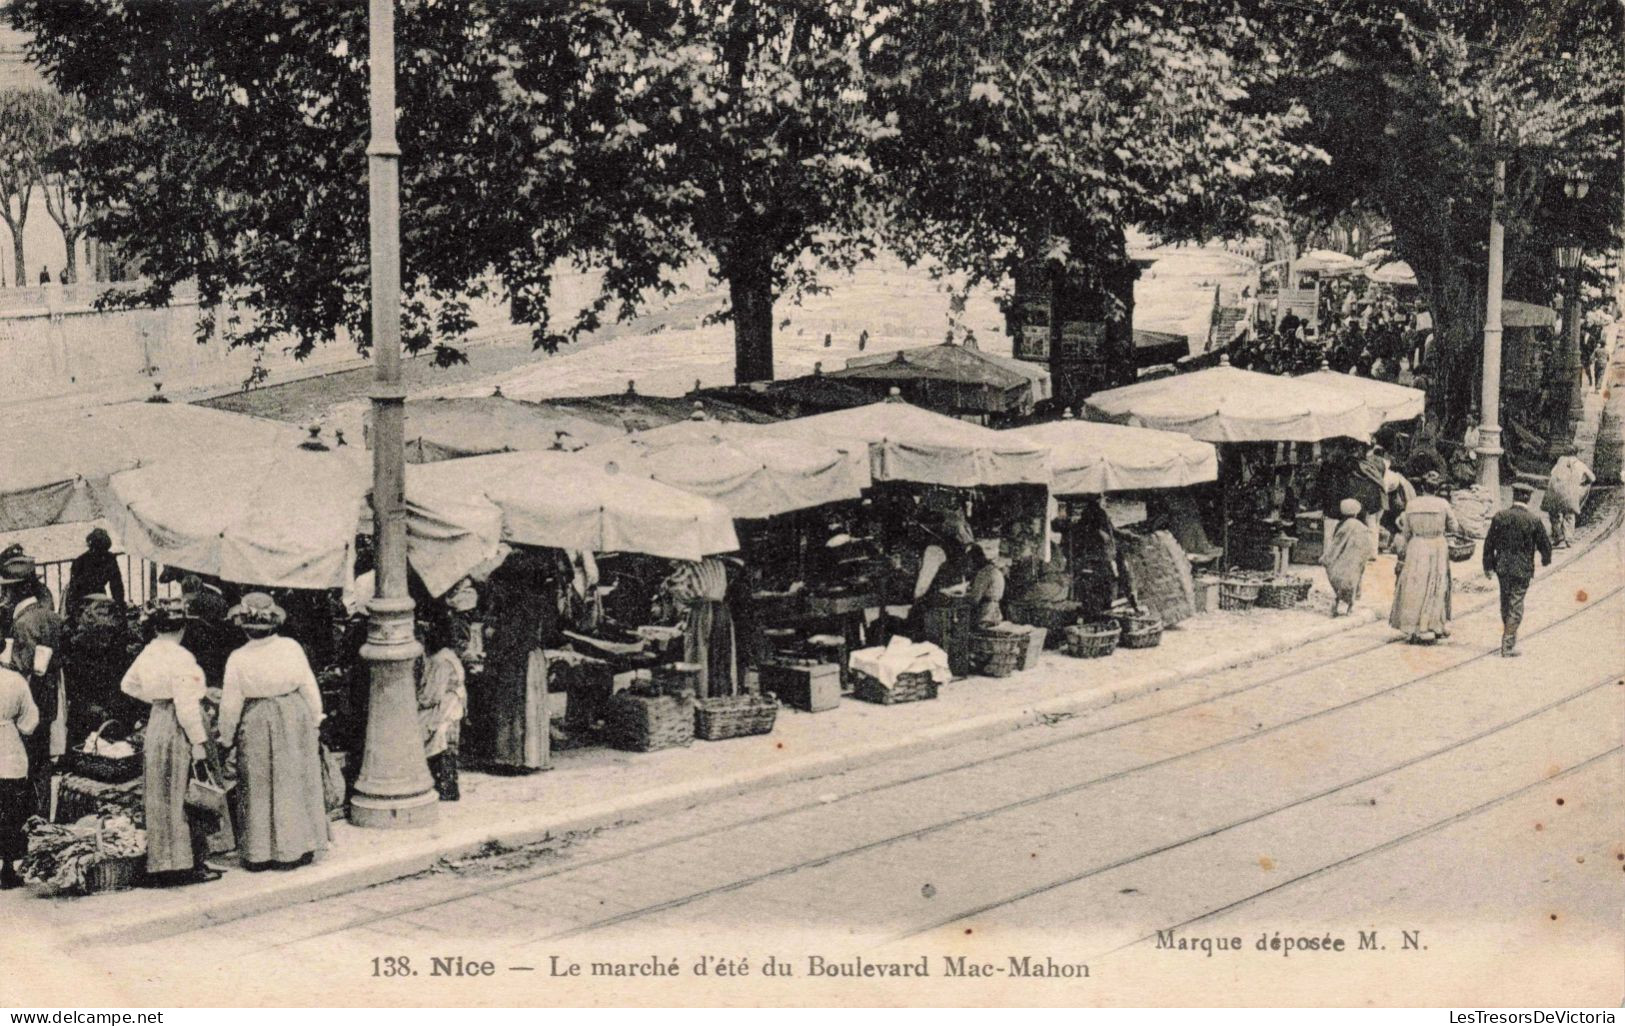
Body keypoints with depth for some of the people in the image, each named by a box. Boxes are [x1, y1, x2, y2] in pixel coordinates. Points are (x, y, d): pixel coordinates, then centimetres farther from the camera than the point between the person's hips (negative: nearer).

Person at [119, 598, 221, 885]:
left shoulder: (147, 654, 7)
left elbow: (128, 685, 23)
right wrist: (198, 741, -18)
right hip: (178, 732, -8)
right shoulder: (180, 657, -18)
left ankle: (162, 863, 19)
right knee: (182, 798, -3)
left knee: (161, 797, 13)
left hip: (155, 724, 8)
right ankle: (187, 865, -1)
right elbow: (186, 705, -21)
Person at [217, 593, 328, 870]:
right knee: (295, 784, 14)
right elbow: (309, 689, -3)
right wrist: (314, 722, 11)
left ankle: (258, 855, 18)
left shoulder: (238, 660, -16)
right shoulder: (291, 648, -12)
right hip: (294, 717, 2)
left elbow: (230, 706, -9)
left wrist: (227, 738, 7)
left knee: (258, 789, 12)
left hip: (258, 724, -2)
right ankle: (297, 849, 21)